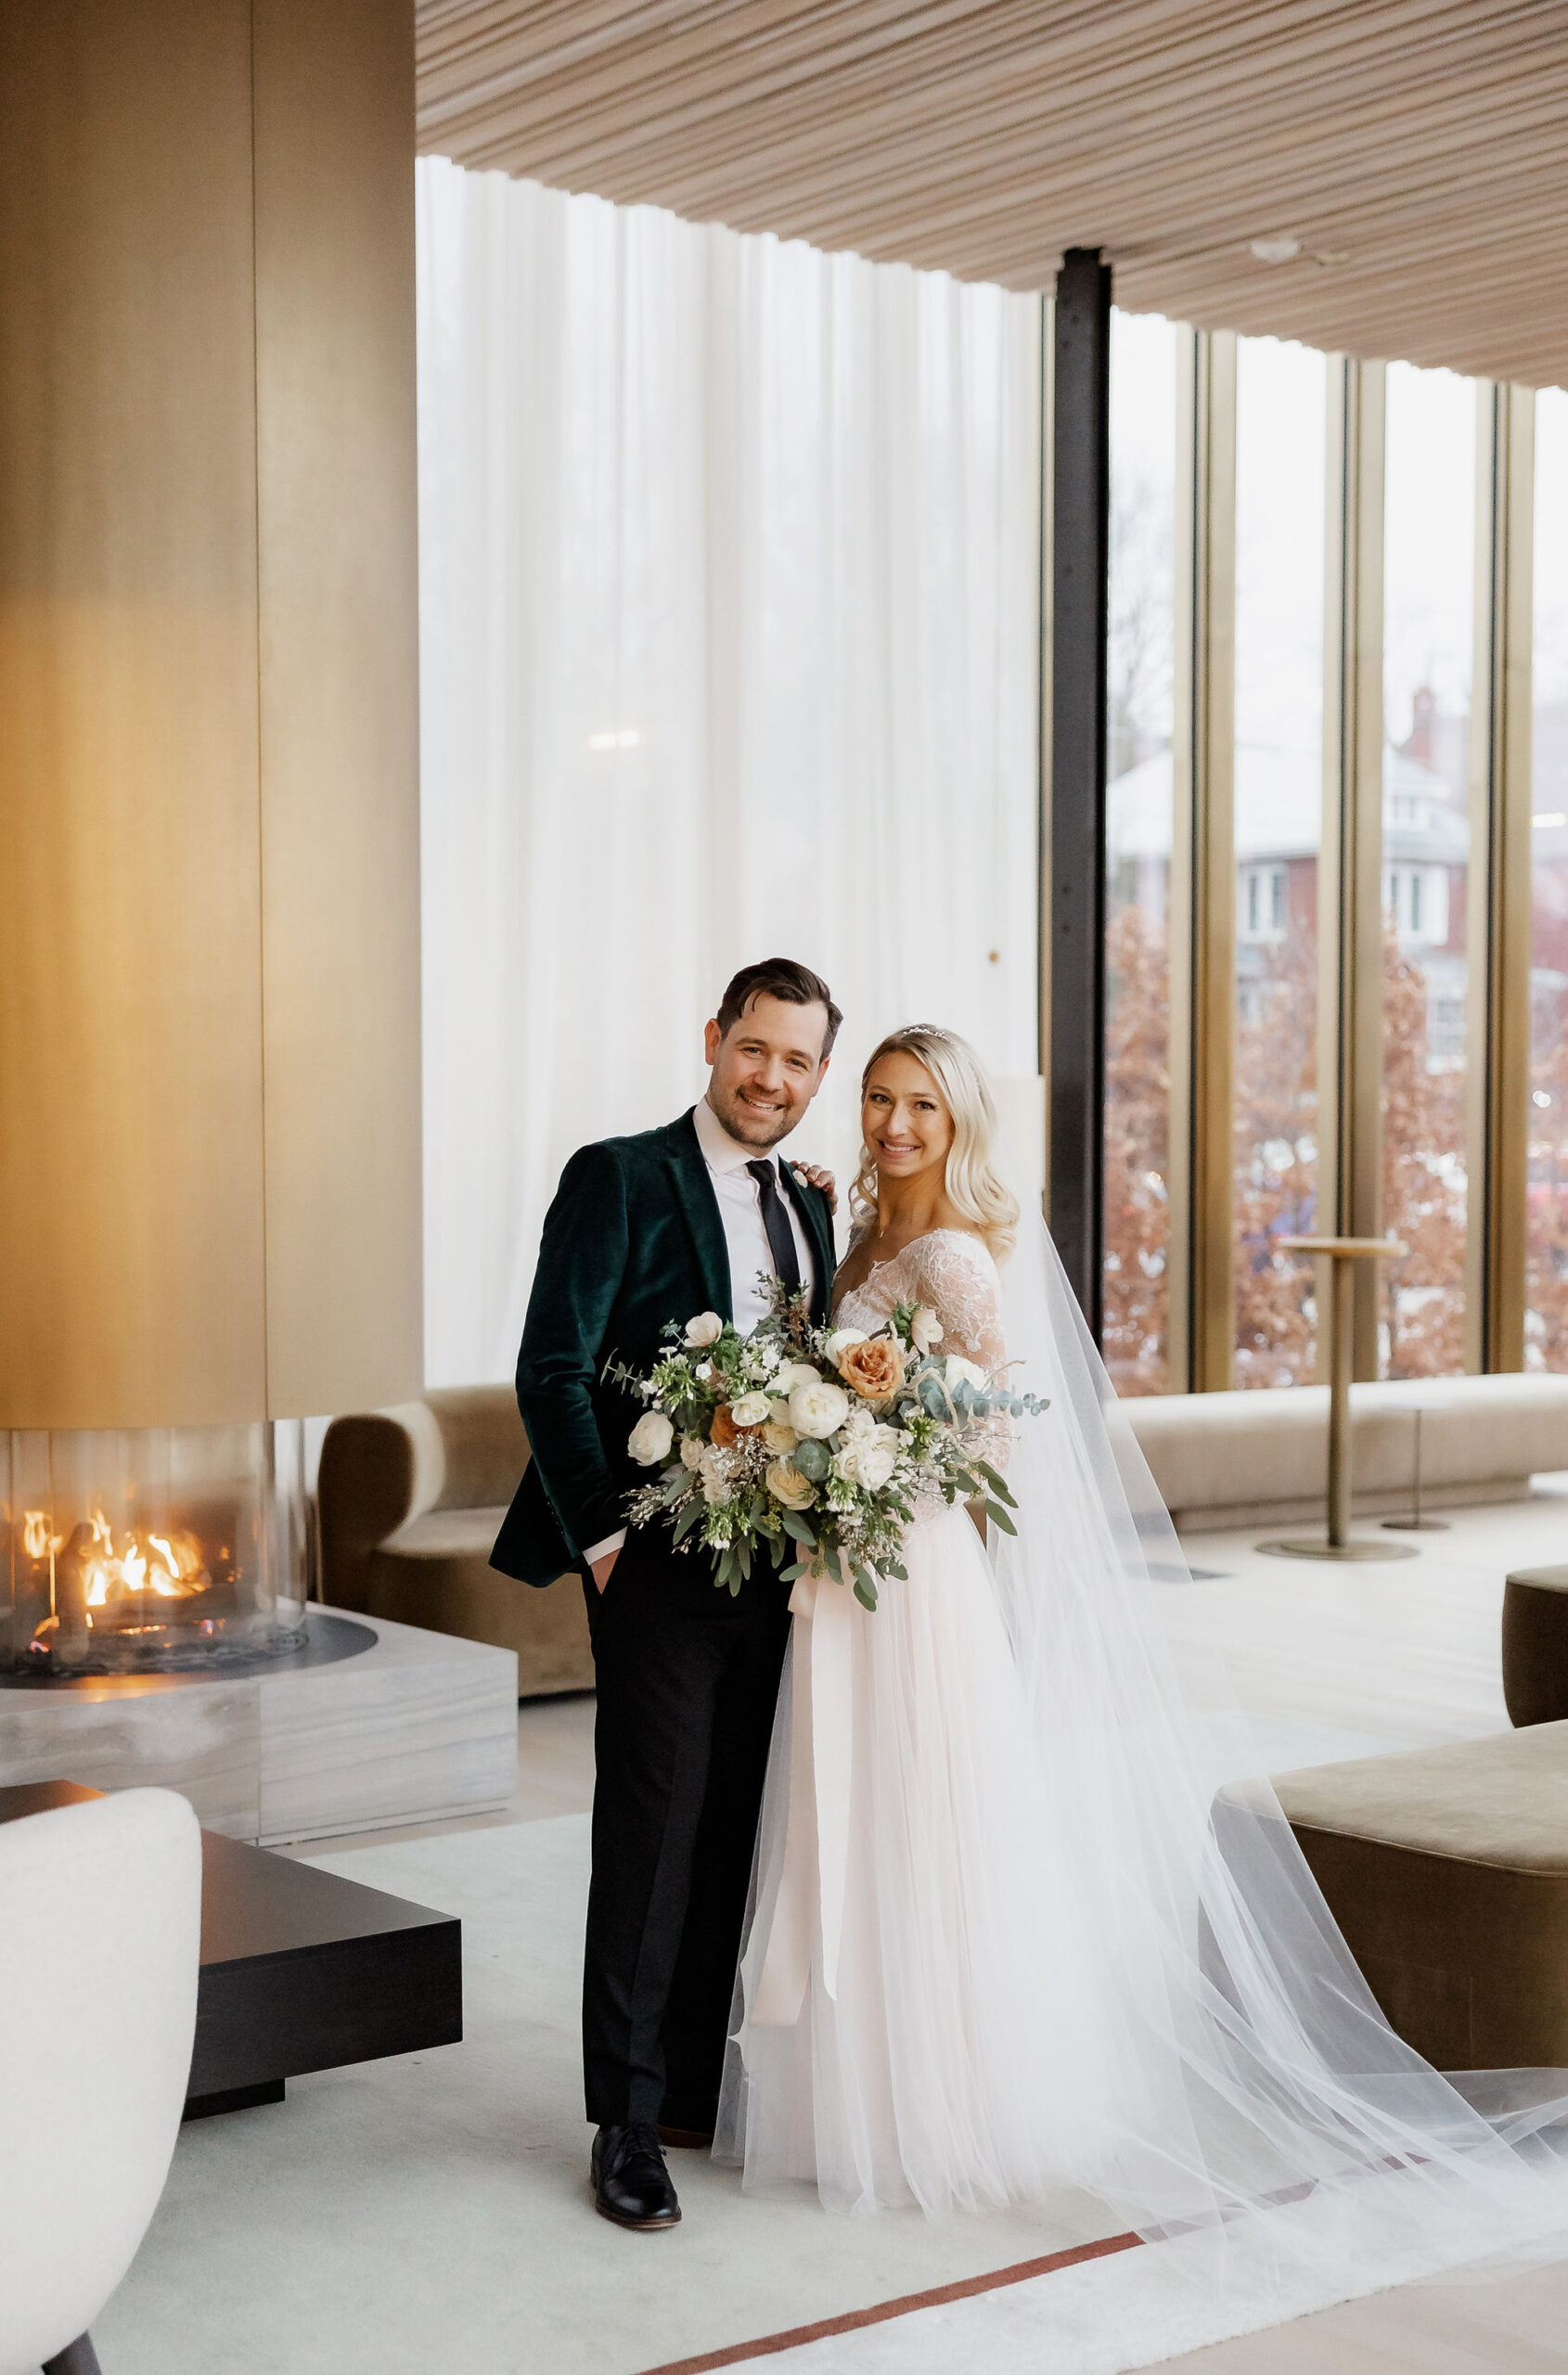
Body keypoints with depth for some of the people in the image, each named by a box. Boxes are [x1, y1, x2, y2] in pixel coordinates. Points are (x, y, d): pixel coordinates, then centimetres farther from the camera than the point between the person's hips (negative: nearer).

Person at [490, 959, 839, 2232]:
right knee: (653, 1836, -2)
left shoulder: (808, 1208, 15)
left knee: (736, 1840, 11)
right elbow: (552, 1370, -11)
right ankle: (629, 2122, 8)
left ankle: (699, 2088, 23)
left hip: (774, 1570, 6)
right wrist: (603, 1536, -14)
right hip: (661, 1566, -6)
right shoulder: (621, 1178, -6)